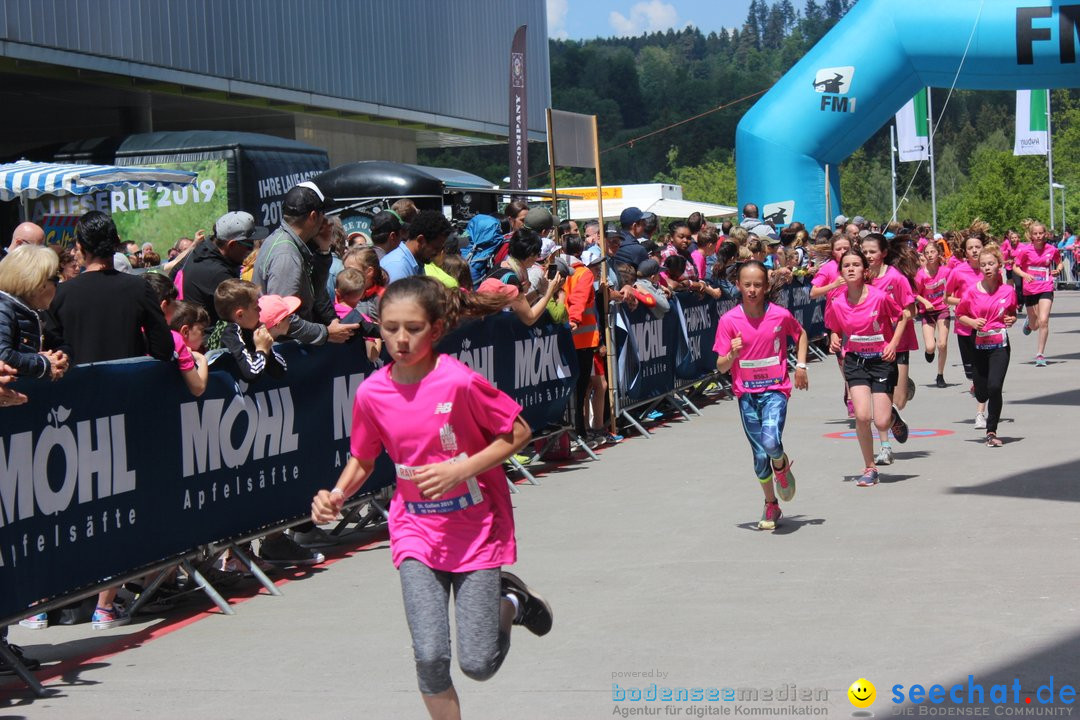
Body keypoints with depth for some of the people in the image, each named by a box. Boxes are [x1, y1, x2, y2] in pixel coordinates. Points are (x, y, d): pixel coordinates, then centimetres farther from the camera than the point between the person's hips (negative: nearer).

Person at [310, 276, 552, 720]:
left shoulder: (459, 382, -18)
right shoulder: (371, 393, -6)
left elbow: (518, 432, -9)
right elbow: (362, 458, 9)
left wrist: (460, 470, -20)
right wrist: (337, 495, -11)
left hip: (477, 528, -2)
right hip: (416, 530, 2)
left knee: (478, 665, -2)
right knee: (430, 657, -13)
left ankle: (509, 603, 31)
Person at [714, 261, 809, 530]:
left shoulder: (781, 315, -6)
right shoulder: (729, 320, -6)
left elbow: (801, 335, 16)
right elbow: (721, 366, -4)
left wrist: (801, 366, 6)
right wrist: (732, 354, -24)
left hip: (775, 389, -2)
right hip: (746, 393, 2)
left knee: (771, 442, -25)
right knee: (759, 456, 5)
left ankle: (782, 466, 12)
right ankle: (771, 506, 27)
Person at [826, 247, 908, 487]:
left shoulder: (880, 297, -16)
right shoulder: (837, 303, -7)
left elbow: (902, 316, 0)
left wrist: (893, 344, -9)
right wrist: (834, 341, -11)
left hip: (882, 360, -2)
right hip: (855, 361, 2)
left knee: (881, 422, -5)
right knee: (862, 416, -17)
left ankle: (894, 419, 36)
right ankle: (870, 469, 0)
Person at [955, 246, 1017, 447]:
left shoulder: (1008, 290, -2)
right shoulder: (972, 291, -5)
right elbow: (959, 314, 7)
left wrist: (1012, 320, -7)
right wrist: (972, 322, -12)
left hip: (1000, 345, -1)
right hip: (978, 345, 1)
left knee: (994, 387, -19)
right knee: (982, 395, 6)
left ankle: (991, 431, -3)